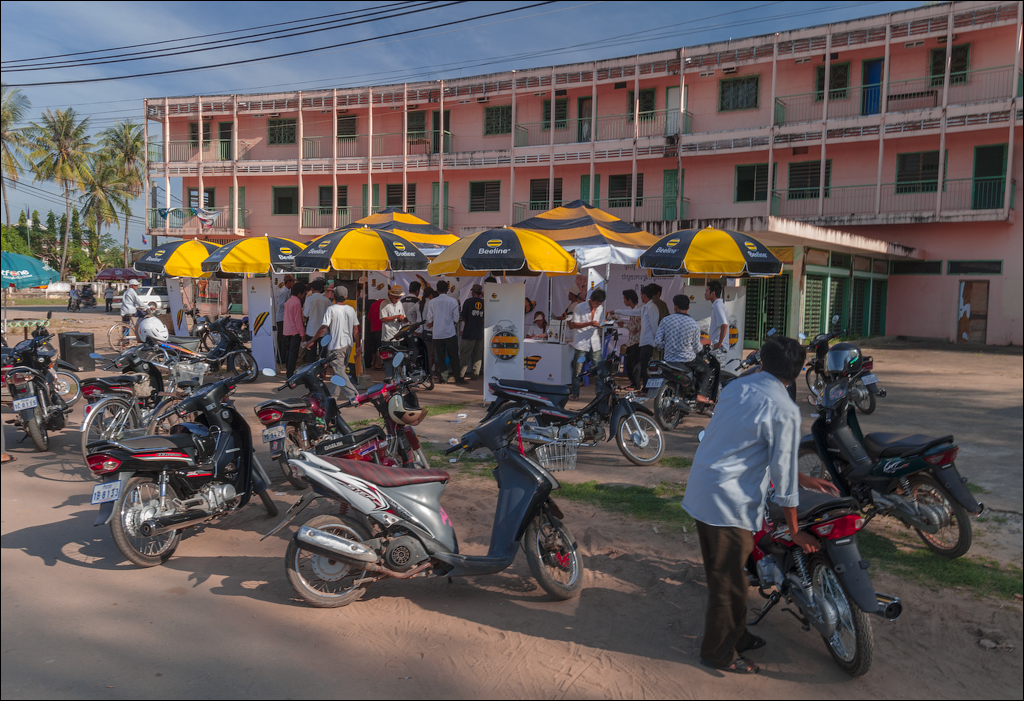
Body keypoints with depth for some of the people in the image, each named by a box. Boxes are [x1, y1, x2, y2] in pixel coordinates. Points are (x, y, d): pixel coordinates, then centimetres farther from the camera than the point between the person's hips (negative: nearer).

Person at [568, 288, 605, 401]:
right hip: (581, 343, -3)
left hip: (595, 344, 3)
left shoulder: (600, 308, 9)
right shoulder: (580, 307, -4)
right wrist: (589, 323, -17)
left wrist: (601, 324, -9)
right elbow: (572, 325, -7)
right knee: (577, 369, 1)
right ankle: (575, 393, 13)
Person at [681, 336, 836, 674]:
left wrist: (801, 477, 22)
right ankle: (719, 652, 23)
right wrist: (795, 531, -1)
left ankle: (733, 634, 40)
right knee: (729, 580, 7)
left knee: (722, 571, 22)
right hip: (730, 502, -9)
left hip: (701, 491, 9)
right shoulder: (784, 411, -16)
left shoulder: (738, 387, 8)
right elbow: (782, 473, -12)